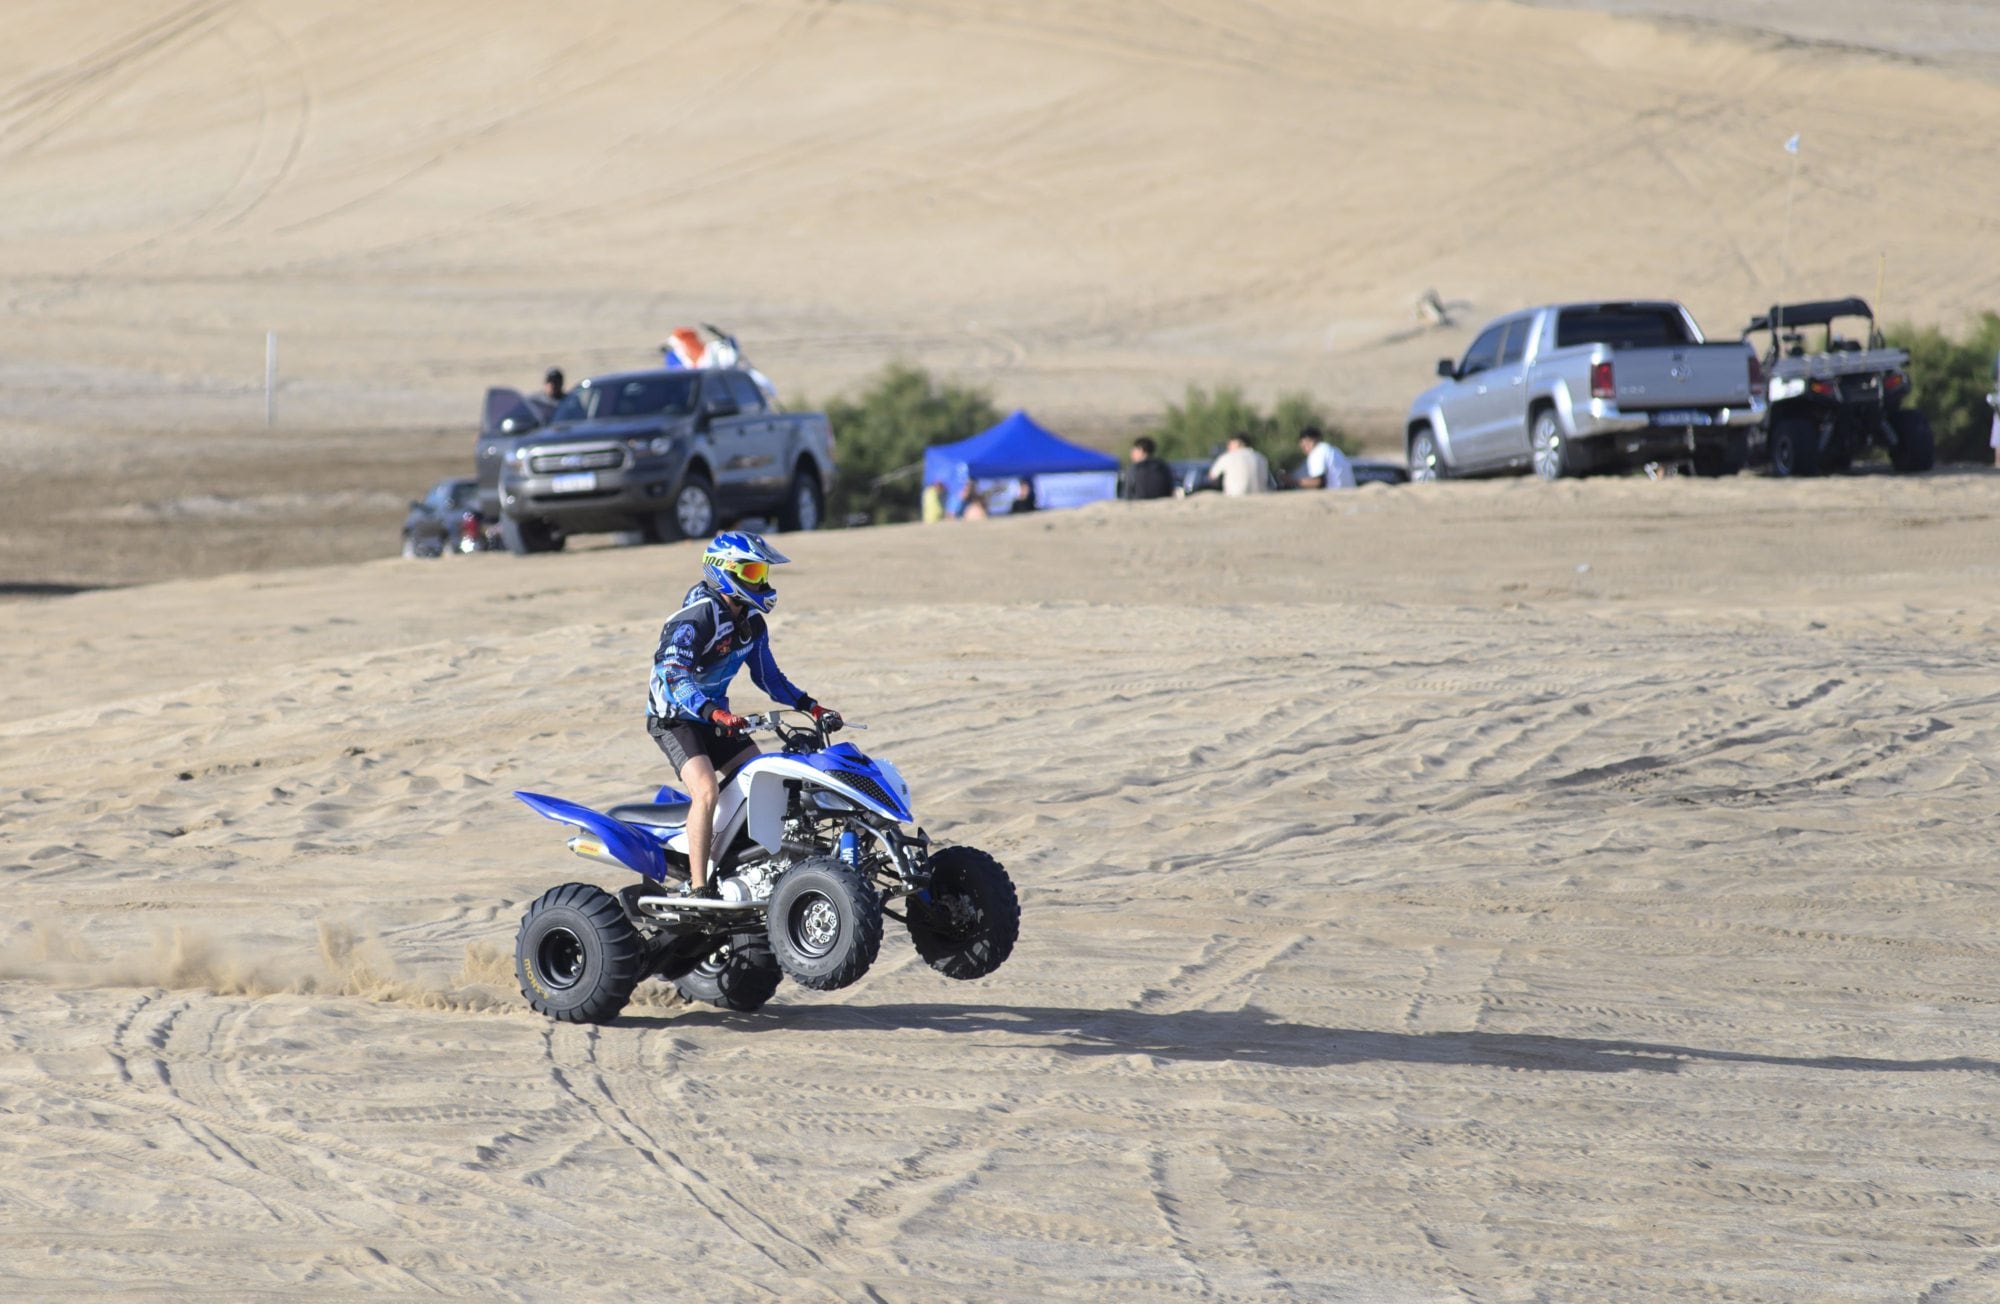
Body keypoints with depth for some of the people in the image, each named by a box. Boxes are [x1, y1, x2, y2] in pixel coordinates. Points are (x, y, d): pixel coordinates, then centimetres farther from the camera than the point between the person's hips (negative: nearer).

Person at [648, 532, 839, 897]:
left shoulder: (751, 622, 4)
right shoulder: (694, 619, -24)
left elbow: (768, 676, 15)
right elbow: (675, 679, -35)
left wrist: (812, 707, 5)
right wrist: (715, 714, -49)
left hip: (717, 715, 9)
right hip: (674, 717, -9)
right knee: (707, 790, -28)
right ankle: (698, 888, -28)